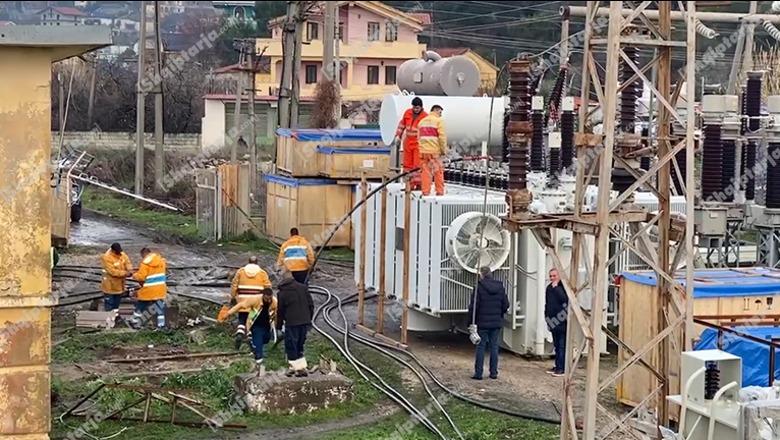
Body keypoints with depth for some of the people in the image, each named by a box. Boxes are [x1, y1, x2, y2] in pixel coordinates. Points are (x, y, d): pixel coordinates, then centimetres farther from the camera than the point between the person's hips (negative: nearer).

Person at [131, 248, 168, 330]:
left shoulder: (145, 263, -15)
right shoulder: (161, 260, 4)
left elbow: (140, 277, -16)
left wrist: (134, 275, 5)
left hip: (149, 290, -5)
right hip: (160, 288, 5)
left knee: (140, 305, 13)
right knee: (160, 307, 9)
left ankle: (135, 323, 23)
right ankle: (161, 325, 5)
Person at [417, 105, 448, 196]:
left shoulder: (422, 121, 15)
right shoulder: (438, 120, -5)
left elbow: (419, 137, 16)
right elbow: (442, 136, -10)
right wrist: (444, 149, -3)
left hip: (423, 150, 5)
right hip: (435, 150, -5)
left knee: (425, 171, 6)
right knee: (438, 171, 3)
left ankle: (425, 191, 3)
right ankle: (440, 191, 4)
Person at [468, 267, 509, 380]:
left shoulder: (479, 287, -12)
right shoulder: (500, 287, 4)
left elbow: (473, 306, -12)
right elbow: (506, 305, 7)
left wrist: (472, 319, 0)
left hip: (483, 323, -4)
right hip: (496, 322, 4)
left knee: (481, 347, 2)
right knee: (494, 347, 10)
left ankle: (478, 373, 2)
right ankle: (494, 373, 11)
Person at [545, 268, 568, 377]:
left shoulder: (563, 287, -9)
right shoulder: (549, 288, 14)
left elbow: (564, 299, -25)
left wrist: (556, 288, -21)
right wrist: (547, 316, 18)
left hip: (562, 322, -8)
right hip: (553, 322, 8)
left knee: (562, 346, -6)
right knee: (556, 345, 14)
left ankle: (561, 368, -6)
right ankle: (557, 366, 20)